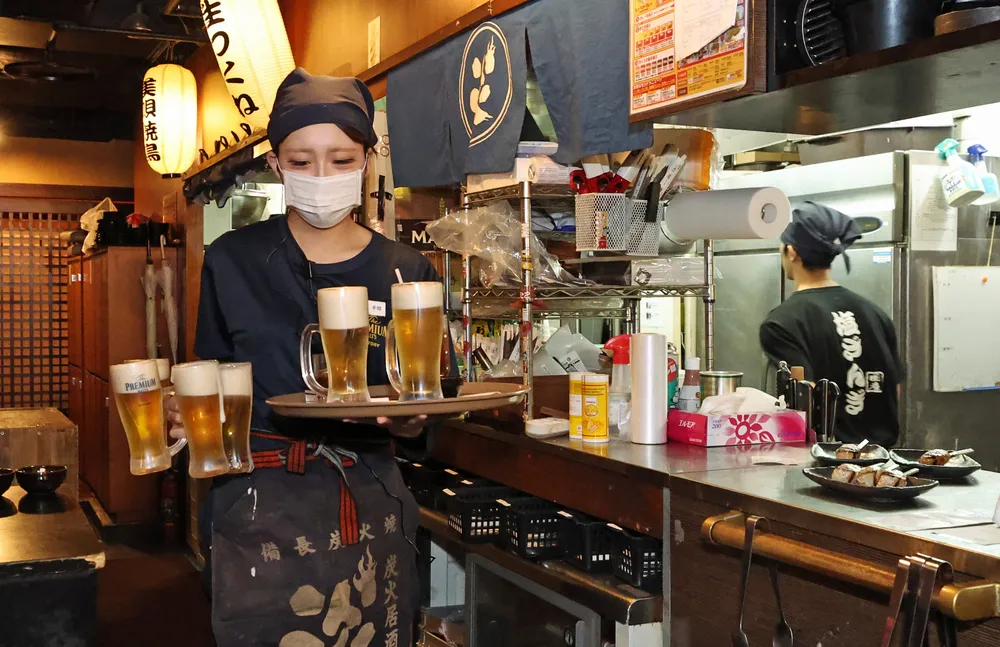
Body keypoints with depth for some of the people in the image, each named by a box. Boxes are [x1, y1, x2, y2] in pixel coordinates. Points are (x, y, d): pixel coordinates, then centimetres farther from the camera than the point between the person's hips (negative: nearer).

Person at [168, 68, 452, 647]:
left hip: (372, 509, 1)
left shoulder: (407, 273, 2)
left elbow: (420, 427, 7)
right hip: (260, 507, -1)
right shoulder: (233, 262, 0)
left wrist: (410, 418, -15)